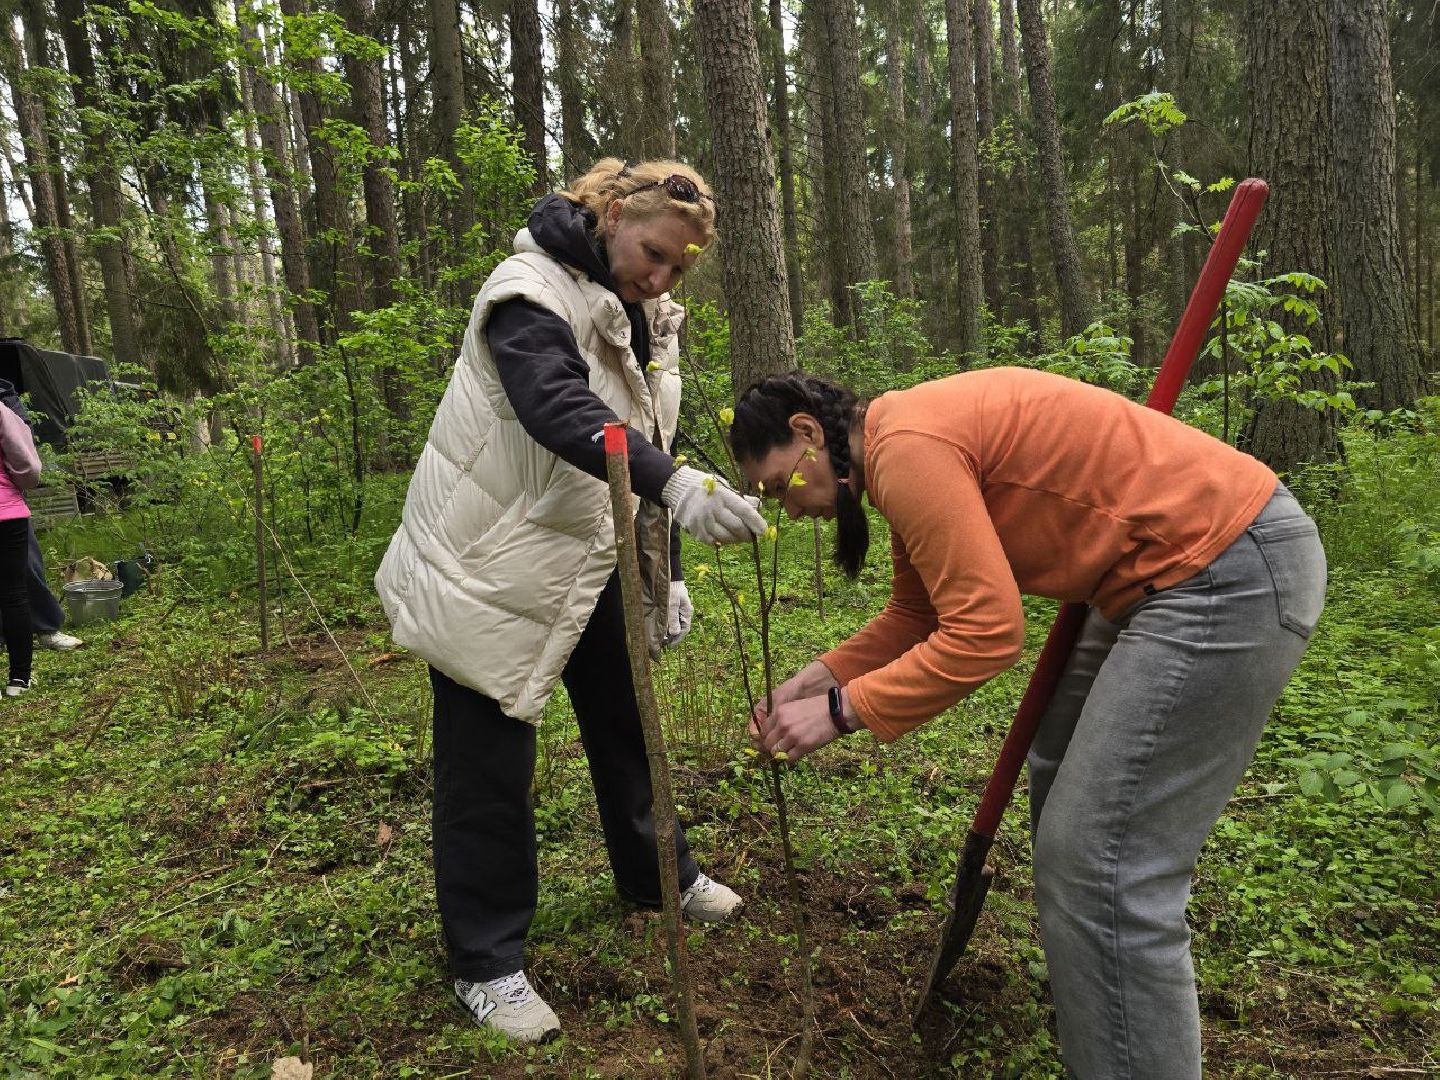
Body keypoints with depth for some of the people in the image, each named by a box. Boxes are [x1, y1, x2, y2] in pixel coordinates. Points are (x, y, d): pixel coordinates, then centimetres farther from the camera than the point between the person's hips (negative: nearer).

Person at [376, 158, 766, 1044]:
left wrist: (667, 572, 9)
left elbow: (645, 441, 13)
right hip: (491, 567, -8)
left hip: (591, 557, 8)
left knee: (628, 722, 19)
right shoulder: (534, 292, -18)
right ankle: (487, 964, 19)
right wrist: (679, 485, -52)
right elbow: (559, 409, -37)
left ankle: (656, 873, 42)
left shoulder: (646, 319, 9)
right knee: (490, 765, 1)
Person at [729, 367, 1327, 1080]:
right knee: (1061, 776, 22)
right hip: (1178, 571, 11)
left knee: (1101, 868, -9)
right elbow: (916, 616, 16)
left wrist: (842, 711, -15)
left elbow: (984, 634, -24)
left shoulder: (906, 446, -20)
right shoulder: (905, 446, 12)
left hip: (1232, 574, -11)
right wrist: (820, 677, 6)